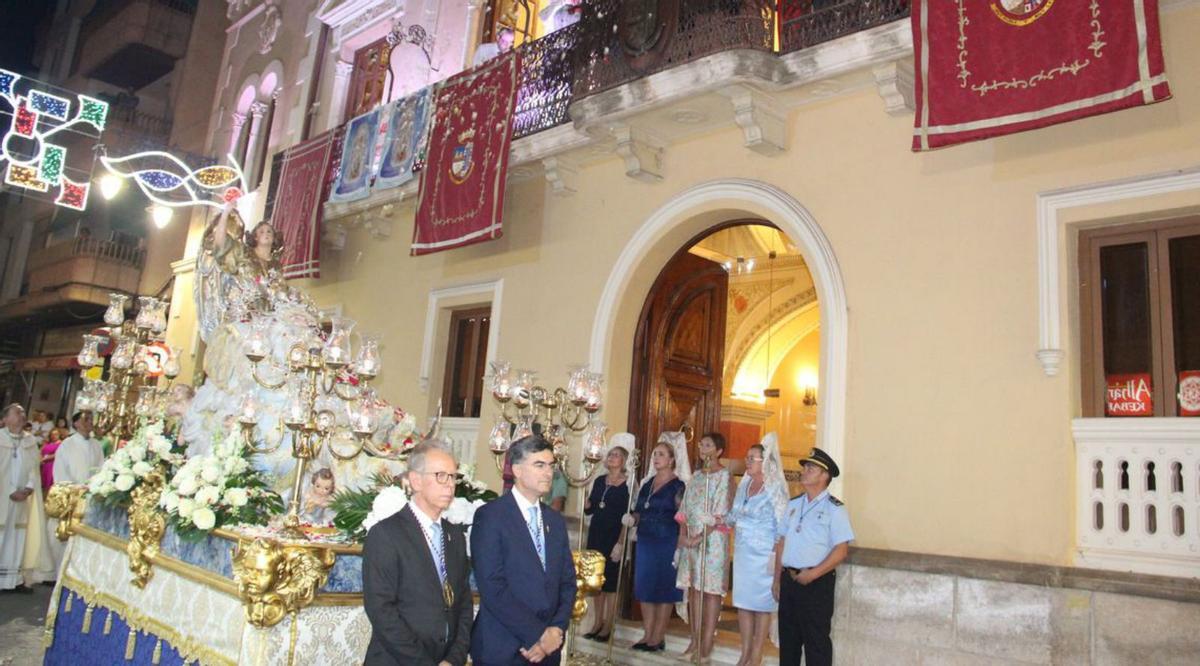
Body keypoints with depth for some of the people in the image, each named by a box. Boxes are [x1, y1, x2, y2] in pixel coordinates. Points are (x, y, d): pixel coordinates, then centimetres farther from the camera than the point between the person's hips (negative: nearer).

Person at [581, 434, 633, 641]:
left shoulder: (628, 485, -8)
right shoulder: (599, 481, 10)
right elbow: (589, 509, 13)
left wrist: (620, 543, -16)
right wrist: (587, 503, -9)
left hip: (614, 537, -6)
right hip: (596, 535, 6)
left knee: (611, 581, 0)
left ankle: (607, 626, 9)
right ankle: (598, 622, 21)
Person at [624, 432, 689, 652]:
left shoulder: (678, 485, -6)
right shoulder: (647, 483, 11)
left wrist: (679, 548, -17)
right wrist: (632, 518, -5)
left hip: (666, 543, -6)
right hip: (645, 541, 6)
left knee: (664, 589, 2)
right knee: (644, 588, 9)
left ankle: (658, 637, 10)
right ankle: (647, 635, 19)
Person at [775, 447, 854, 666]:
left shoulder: (834, 509, -9)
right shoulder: (793, 505, 12)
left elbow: (841, 550, -14)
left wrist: (813, 574, -18)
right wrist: (777, 579, 14)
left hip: (817, 582, -6)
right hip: (789, 579, 6)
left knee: (816, 639, 1)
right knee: (788, 636, 14)